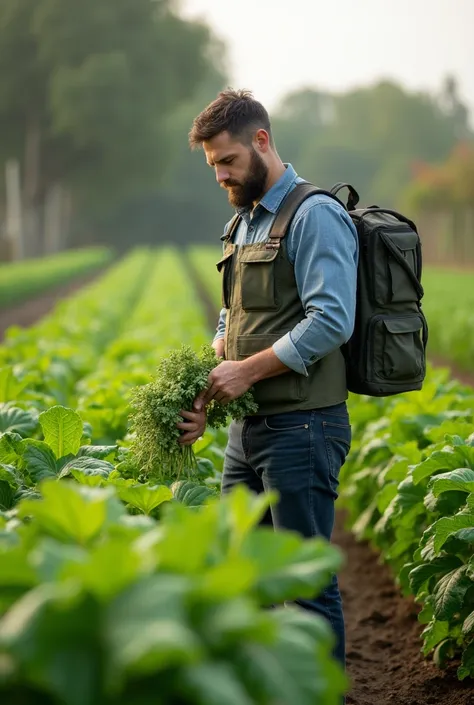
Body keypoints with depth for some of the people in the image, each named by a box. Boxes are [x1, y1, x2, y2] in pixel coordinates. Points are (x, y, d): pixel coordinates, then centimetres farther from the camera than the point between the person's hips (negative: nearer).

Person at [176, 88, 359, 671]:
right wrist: (203, 394, 5)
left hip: (301, 427, -9)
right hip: (248, 428, 9)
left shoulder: (314, 217, -11)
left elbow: (331, 321, -21)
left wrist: (249, 370, -18)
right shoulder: (243, 223, 17)